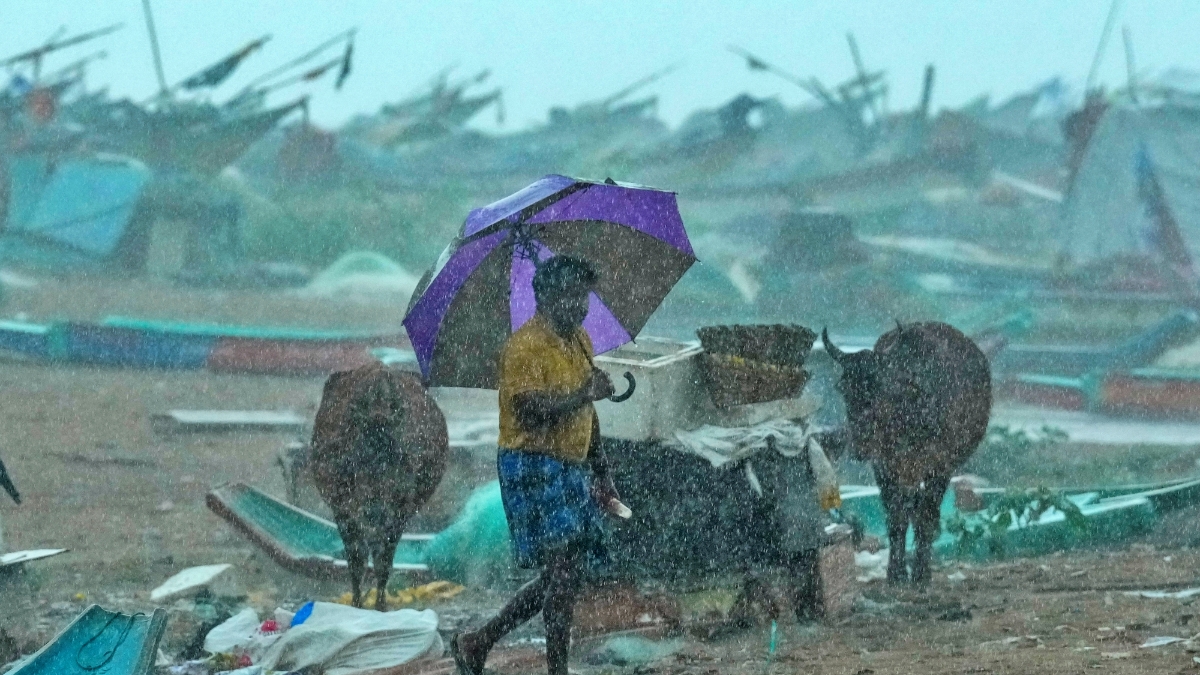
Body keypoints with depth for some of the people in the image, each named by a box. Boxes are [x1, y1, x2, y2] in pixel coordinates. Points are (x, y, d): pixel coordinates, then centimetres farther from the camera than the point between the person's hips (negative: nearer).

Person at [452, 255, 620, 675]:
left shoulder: (580, 341, 15)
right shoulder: (526, 346, -13)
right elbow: (528, 410, -24)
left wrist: (601, 473, 24)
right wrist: (582, 394, -31)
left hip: (571, 470, 9)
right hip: (533, 467, -9)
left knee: (566, 575, 8)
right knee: (564, 564, -16)